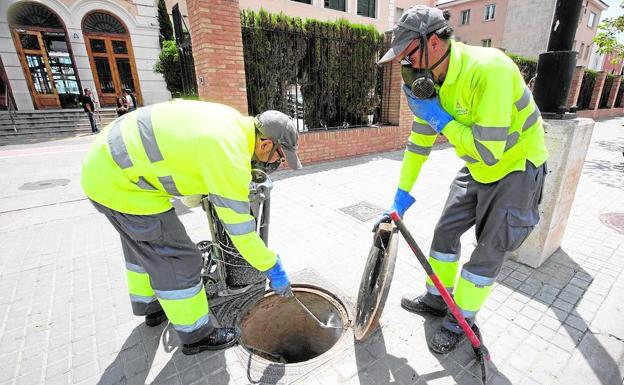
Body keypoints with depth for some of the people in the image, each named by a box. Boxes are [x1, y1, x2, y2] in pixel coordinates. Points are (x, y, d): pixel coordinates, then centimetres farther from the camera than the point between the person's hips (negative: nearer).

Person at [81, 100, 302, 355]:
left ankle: (150, 306, 47)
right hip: (119, 181, -10)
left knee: (142, 244, 25)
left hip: (108, 161, 10)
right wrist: (273, 269, -10)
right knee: (177, 257, -2)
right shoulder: (230, 157, -27)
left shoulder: (232, 121, 1)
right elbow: (240, 230, -22)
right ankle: (196, 335, 18)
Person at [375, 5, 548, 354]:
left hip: (516, 168, -7)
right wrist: (401, 198, 1)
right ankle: (437, 298, 30)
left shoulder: (489, 70, -31)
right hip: (477, 169, 7)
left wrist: (439, 118, -25)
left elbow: (489, 151, -34)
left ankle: (461, 320, 23)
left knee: (489, 251, 2)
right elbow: (419, 143, 0)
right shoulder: (430, 81, -6)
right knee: (446, 231, 9)